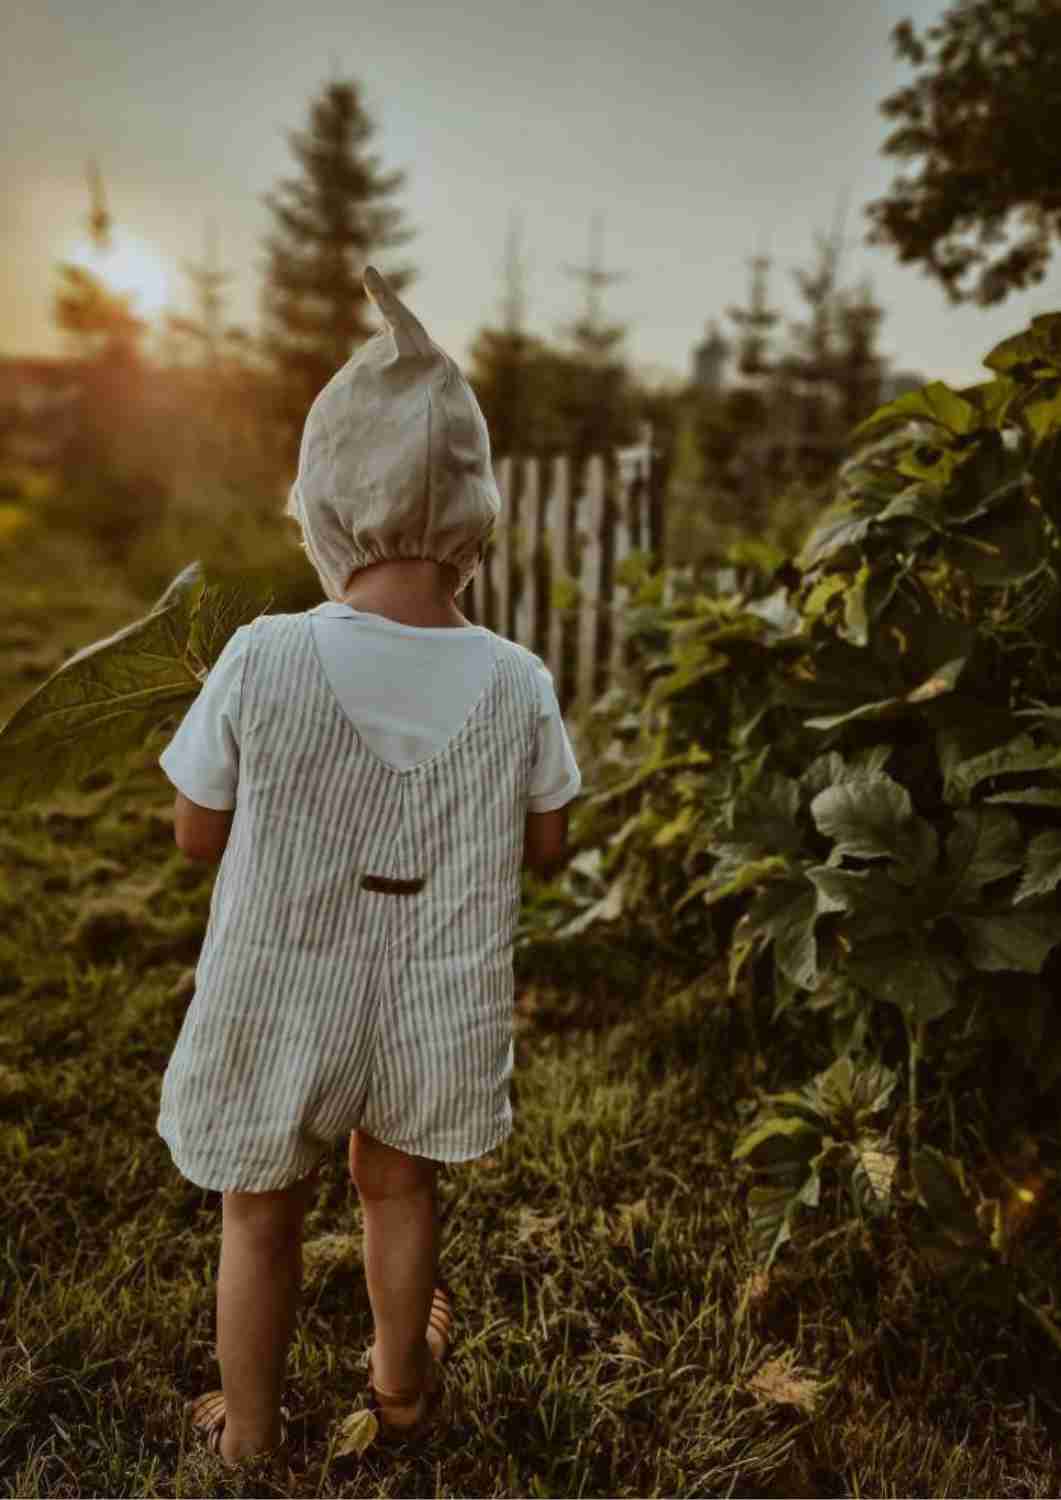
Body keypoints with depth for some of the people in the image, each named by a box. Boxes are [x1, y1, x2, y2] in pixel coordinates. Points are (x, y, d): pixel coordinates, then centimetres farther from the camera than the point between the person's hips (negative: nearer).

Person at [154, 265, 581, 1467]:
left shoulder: (264, 661, -24)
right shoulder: (515, 684, -17)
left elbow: (196, 835, -10)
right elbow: (545, 850, -3)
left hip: (281, 1001, -1)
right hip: (434, 1008, 2)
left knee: (260, 1214, 23)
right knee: (397, 1185, 28)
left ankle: (247, 1427, 48)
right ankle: (401, 1382, 54)